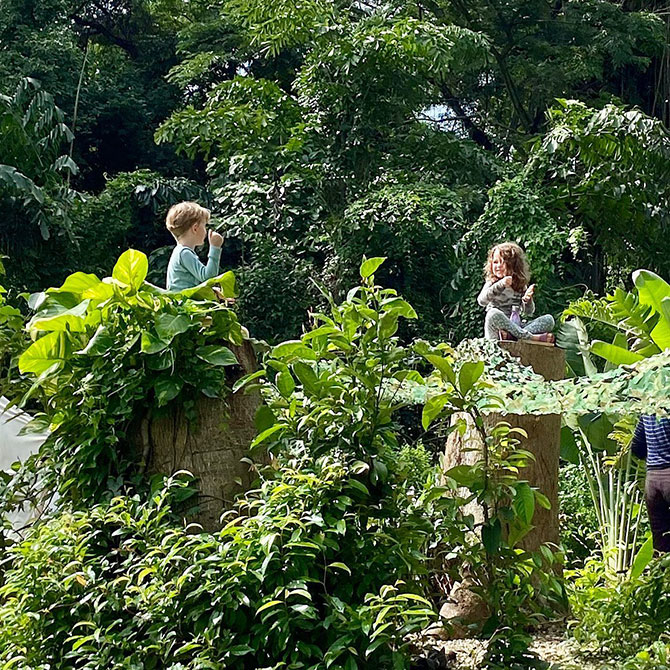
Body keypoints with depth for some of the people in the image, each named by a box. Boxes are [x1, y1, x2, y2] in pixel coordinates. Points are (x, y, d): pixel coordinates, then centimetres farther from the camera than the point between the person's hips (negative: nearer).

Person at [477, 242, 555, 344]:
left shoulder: (521, 286, 14)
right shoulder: (492, 284, 7)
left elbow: (528, 313, 9)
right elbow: (481, 301, -14)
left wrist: (527, 299, -14)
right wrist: (501, 285, -25)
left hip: (516, 326, 4)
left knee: (549, 319, -12)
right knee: (493, 313, -36)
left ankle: (512, 335, -36)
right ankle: (529, 337, -34)